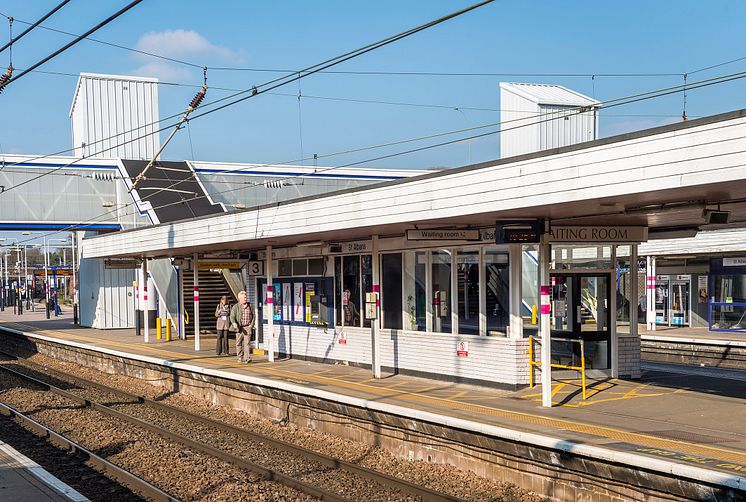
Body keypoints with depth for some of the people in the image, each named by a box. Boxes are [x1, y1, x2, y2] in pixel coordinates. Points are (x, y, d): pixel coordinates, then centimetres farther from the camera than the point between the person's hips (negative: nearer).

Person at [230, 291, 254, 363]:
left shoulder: (249, 305, 9)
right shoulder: (236, 307, 1)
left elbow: (253, 316, 14)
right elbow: (232, 317, -7)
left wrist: (251, 325, 3)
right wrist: (234, 324, -25)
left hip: (248, 327, 1)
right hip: (239, 327, 0)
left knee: (246, 343, -8)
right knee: (239, 343, 6)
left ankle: (247, 358, -15)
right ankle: (240, 358, 19)